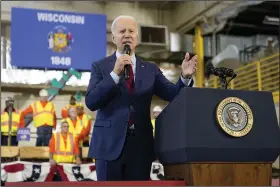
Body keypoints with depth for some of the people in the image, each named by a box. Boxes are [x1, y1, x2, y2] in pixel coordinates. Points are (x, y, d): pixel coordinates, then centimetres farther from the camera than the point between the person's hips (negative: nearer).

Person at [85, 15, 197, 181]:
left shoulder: (151, 69, 13)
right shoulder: (100, 66, 6)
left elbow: (174, 94, 1)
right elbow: (91, 102, -7)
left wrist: (185, 77, -20)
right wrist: (115, 73, -16)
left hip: (141, 145, 2)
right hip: (110, 143, -2)